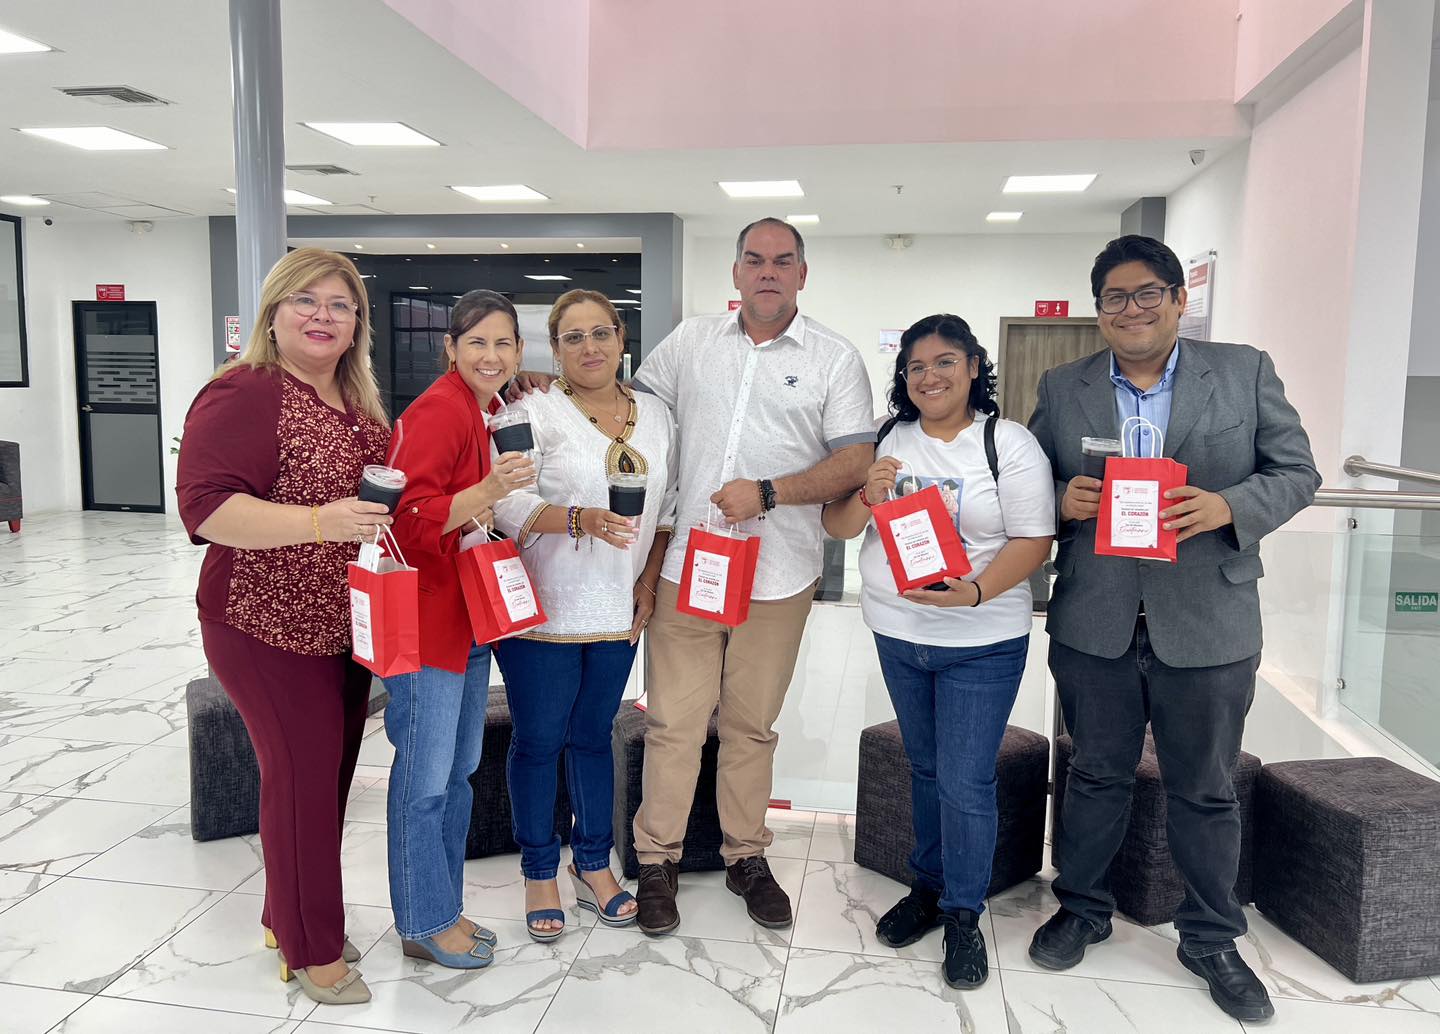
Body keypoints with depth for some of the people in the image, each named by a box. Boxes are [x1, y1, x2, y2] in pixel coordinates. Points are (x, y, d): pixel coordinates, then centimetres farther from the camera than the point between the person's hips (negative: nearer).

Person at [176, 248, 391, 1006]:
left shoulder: (358, 401, 10)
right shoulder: (243, 395, -14)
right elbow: (205, 506, -24)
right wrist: (317, 522, -35)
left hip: (345, 625, 8)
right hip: (270, 629, -8)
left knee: (330, 774, 16)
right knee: (301, 779, 1)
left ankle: (290, 917, 36)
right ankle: (312, 951, 20)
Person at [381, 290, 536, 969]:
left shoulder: (488, 410, 13)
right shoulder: (439, 410, -17)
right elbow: (410, 519, -25)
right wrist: (486, 493, -34)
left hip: (469, 616, 10)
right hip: (427, 619, -10)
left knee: (458, 772, 18)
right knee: (425, 779, 1)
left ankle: (443, 908, 32)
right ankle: (425, 925, 18)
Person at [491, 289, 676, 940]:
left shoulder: (655, 416, 8)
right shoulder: (534, 413, -8)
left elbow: (666, 510, 12)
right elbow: (508, 504, -16)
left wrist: (649, 582, 2)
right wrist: (580, 520, -30)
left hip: (617, 613, 5)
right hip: (542, 612, -4)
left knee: (593, 736, 16)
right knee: (538, 742, 6)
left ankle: (594, 867, 30)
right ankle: (539, 876, 23)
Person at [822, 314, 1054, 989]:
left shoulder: (1010, 444, -8)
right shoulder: (885, 441, 2)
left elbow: (1034, 541, -12)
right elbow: (837, 527, 4)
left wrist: (973, 592, -27)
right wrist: (867, 497, -18)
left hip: (983, 642, -4)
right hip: (898, 634, 4)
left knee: (966, 783, 0)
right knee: (925, 768, 19)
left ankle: (963, 914, 19)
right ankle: (928, 888, 36)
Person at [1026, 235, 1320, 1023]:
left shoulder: (1245, 372, 1)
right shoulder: (1061, 388, 4)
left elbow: (1296, 472, 1)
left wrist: (1229, 506, -18)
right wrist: (1061, 500, -14)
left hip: (1207, 626, -1)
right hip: (1093, 625, 1)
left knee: (1205, 789, 13)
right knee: (1097, 774, 16)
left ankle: (1211, 938, 32)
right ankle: (1081, 908, 36)